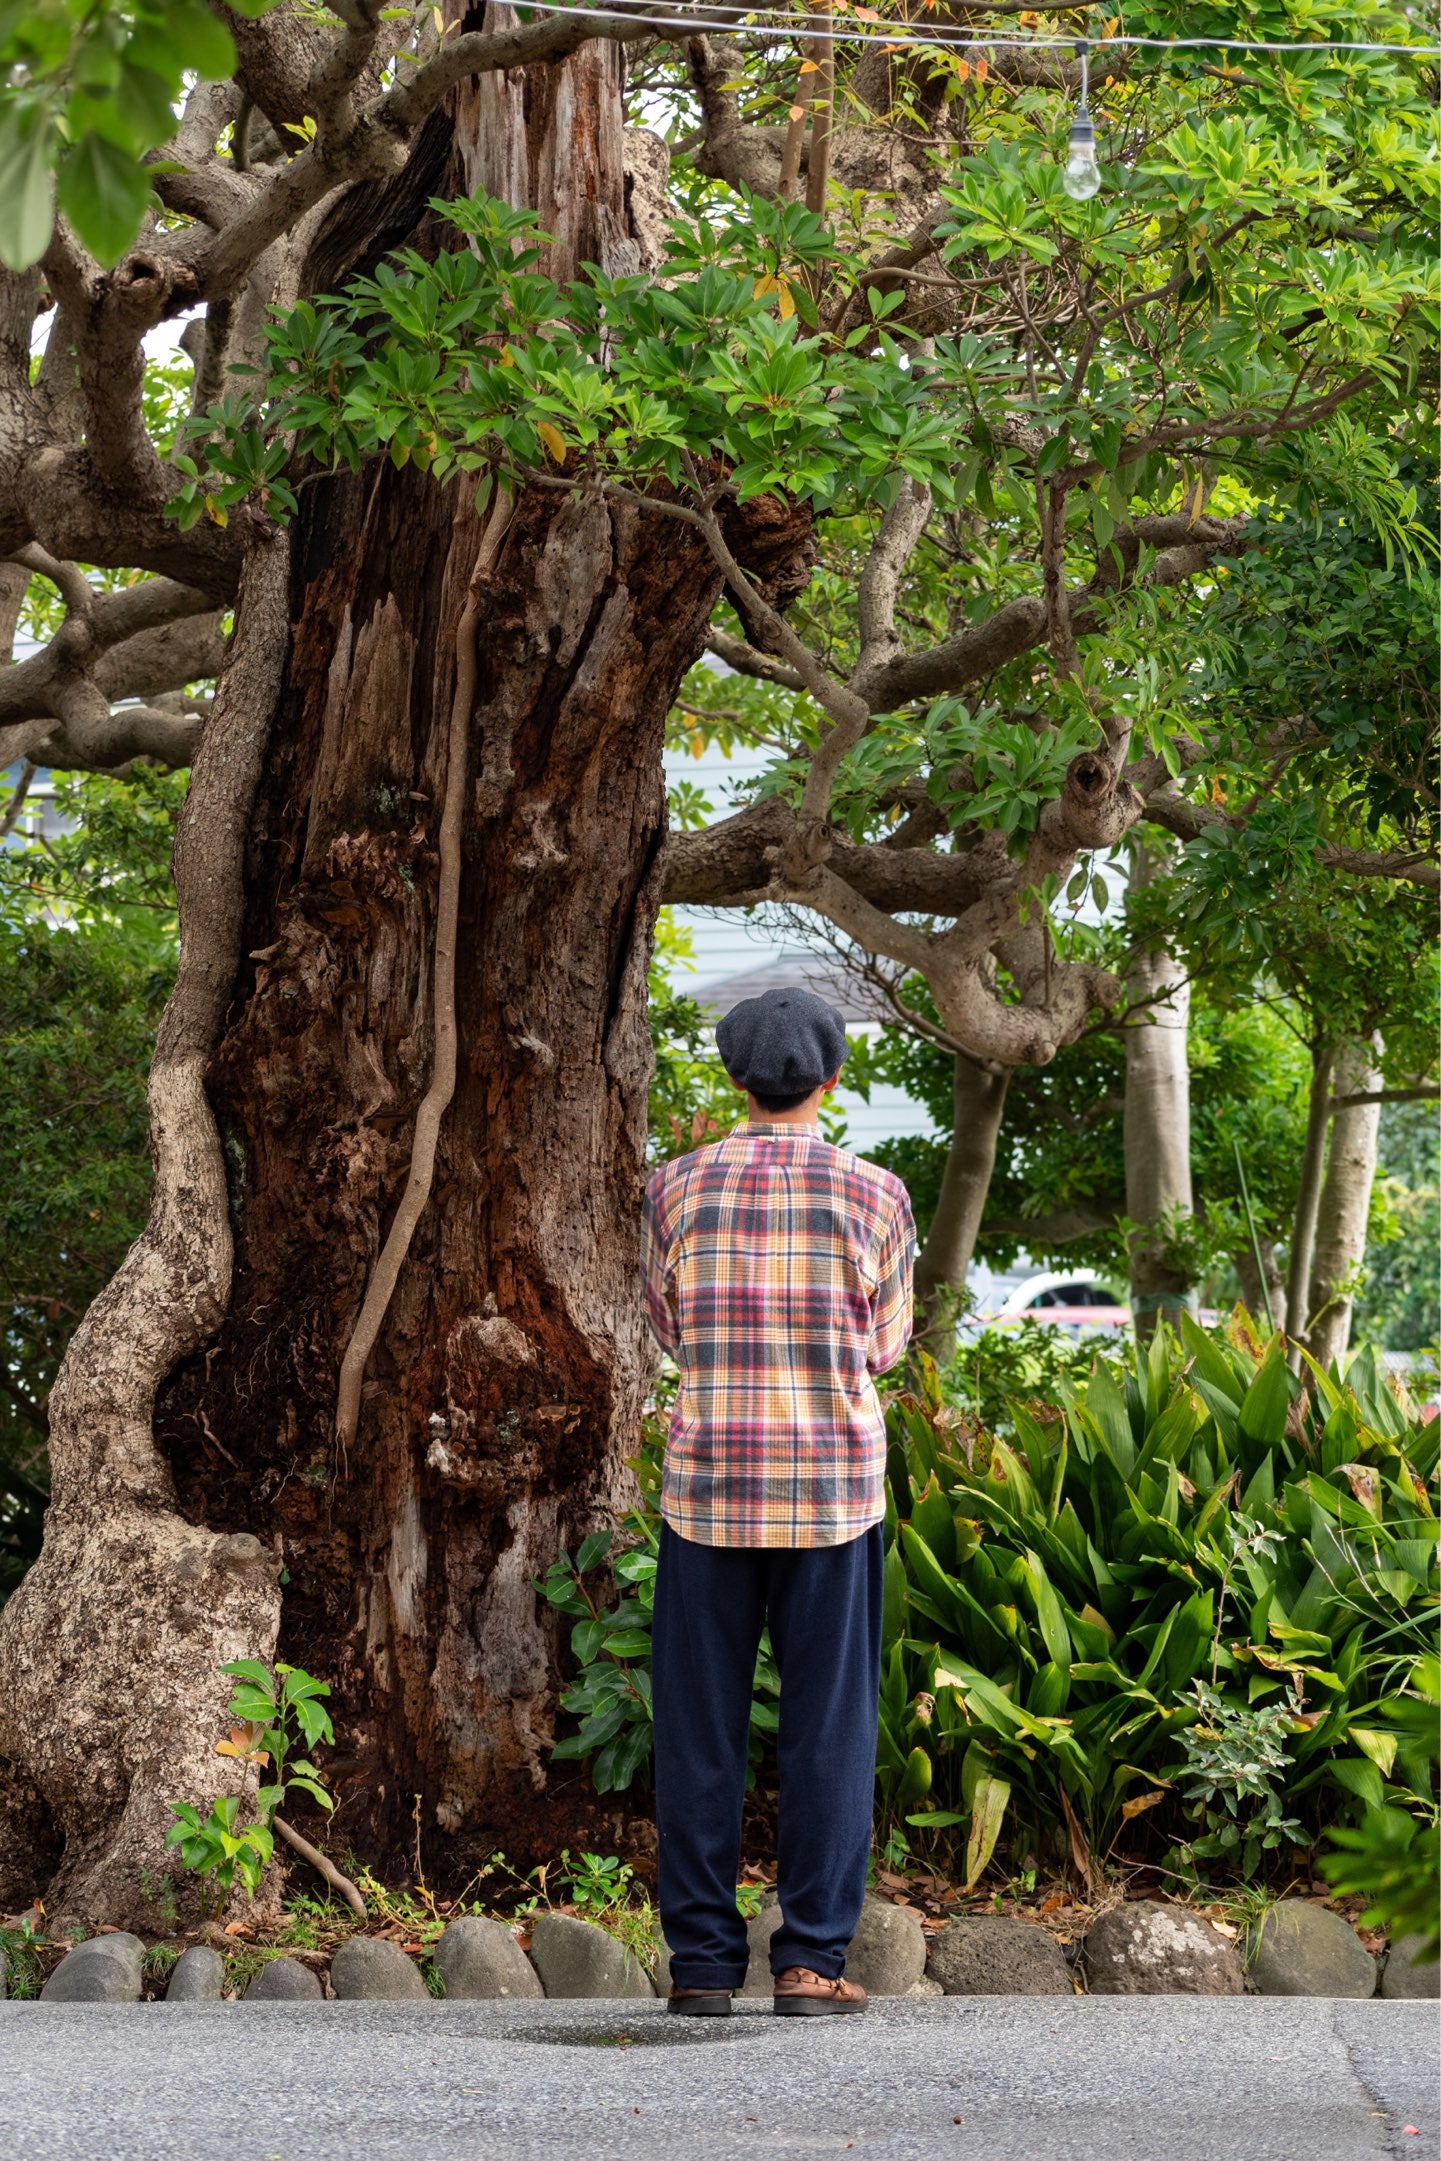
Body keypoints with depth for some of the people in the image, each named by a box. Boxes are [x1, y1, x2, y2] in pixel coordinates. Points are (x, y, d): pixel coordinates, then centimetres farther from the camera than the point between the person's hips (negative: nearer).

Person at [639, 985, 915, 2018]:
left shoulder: (679, 1186, 1)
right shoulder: (873, 1194, -2)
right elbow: (885, 1344, 10)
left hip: (708, 1486, 1)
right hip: (834, 1487, -1)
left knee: (701, 1733, 6)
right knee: (829, 1728, 4)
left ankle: (703, 1961, 7)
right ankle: (812, 1959, 1)